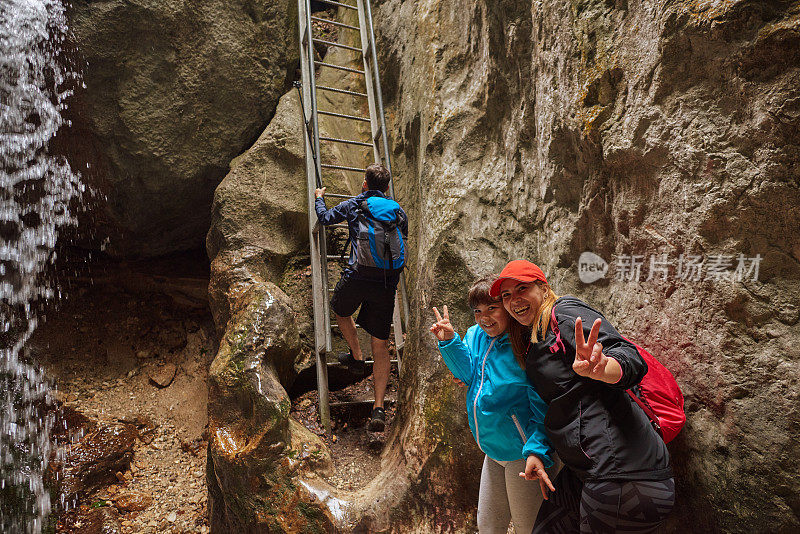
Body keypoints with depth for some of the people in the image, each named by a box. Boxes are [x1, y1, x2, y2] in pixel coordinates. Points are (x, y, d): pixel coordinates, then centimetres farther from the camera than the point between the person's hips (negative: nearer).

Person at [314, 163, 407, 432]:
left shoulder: (354, 205, 7)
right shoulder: (398, 211, 15)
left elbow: (325, 218, 21)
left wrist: (319, 198, 41)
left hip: (357, 276, -3)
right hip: (388, 282, 3)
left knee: (340, 310, 33)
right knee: (381, 345, 8)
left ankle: (356, 357, 31)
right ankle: (379, 407, 4)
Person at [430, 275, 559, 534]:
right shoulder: (476, 335, 2)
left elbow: (544, 406, -20)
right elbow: (469, 374, 1)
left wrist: (537, 450, -30)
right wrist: (449, 342, -10)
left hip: (523, 453, -7)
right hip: (493, 451, 7)